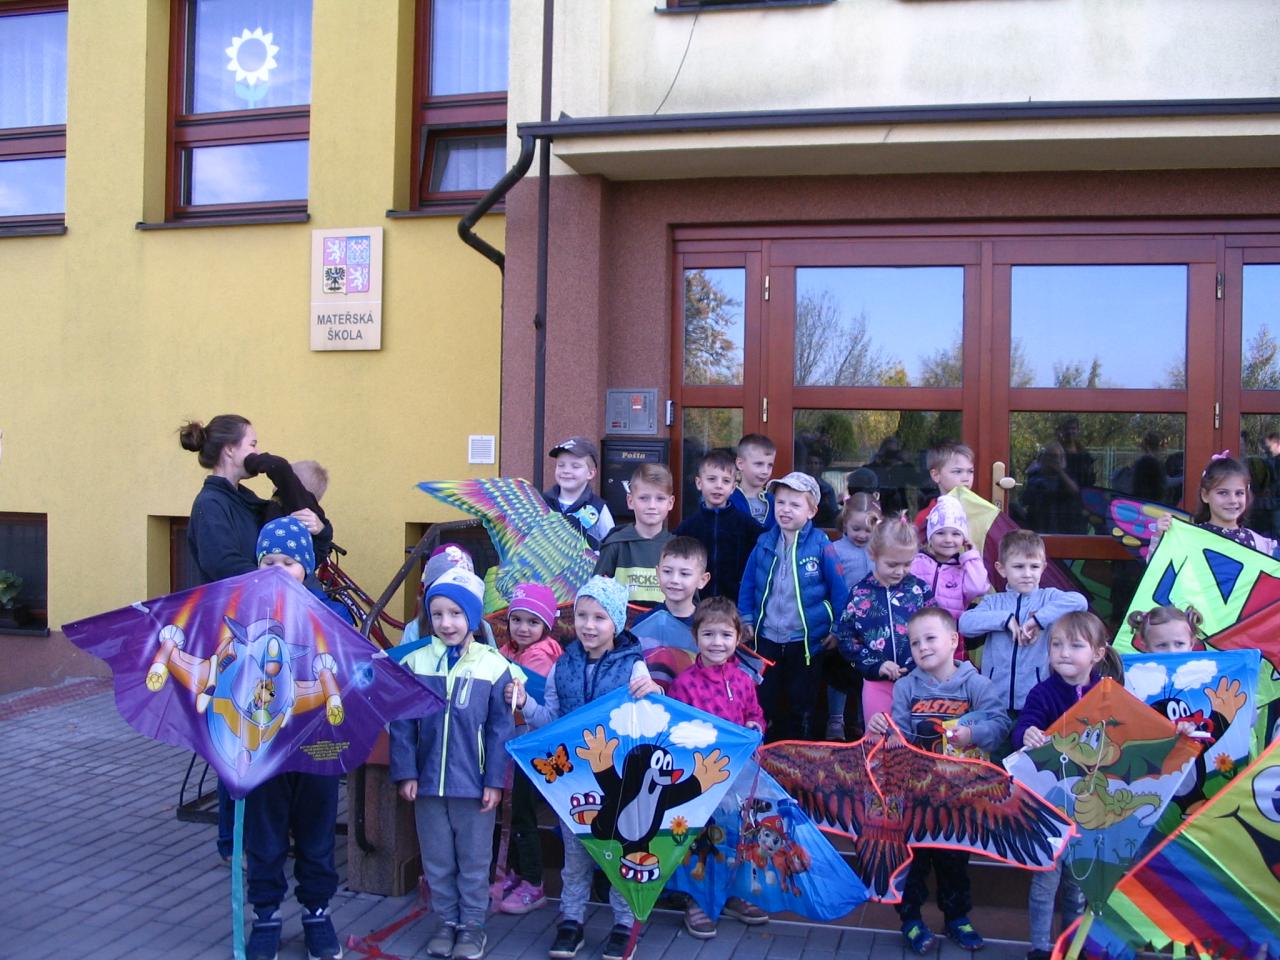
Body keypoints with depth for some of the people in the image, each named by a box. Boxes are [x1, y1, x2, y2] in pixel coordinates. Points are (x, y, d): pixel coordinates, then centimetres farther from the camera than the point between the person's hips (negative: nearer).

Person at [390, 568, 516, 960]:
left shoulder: (494, 666, -7)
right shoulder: (415, 663, -1)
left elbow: (500, 730, -5)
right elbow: (402, 724, 1)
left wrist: (495, 781, -7)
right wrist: (405, 773, -4)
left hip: (474, 783, -2)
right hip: (428, 781, 2)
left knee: (474, 861, 10)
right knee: (437, 861, 15)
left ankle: (472, 924, 25)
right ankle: (447, 920, 30)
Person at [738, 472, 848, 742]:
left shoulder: (820, 545, -11)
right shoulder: (764, 542, -1)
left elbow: (838, 587, -7)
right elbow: (748, 583, 8)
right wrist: (746, 620, 5)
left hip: (805, 639, -3)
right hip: (766, 638, 3)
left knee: (801, 706, 13)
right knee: (766, 704, 14)